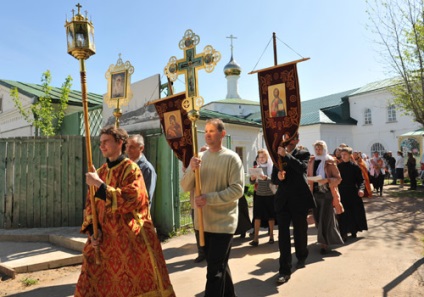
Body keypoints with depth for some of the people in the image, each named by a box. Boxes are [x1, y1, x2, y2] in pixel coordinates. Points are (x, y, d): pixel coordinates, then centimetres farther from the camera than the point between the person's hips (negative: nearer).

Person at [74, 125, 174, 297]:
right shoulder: (101, 172, 9)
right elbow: (91, 204, 11)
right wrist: (92, 230, -4)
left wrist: (100, 184, -21)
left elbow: (129, 200, -21)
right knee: (98, 282, 11)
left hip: (130, 238, -6)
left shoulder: (131, 169, -9)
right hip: (105, 239, 6)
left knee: (134, 282, 5)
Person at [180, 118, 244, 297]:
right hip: (203, 221, 6)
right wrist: (192, 170, -17)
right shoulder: (199, 158, 6)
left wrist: (209, 198, -22)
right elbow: (185, 187, 2)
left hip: (223, 223, -5)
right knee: (219, 265, 21)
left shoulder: (231, 158, -9)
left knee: (215, 270, 0)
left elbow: (237, 189, -16)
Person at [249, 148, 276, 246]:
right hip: (259, 194, 3)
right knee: (257, 216, -2)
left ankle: (271, 236, 22)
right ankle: (255, 238, 0)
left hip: (270, 195, -2)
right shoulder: (257, 167, 4)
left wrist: (266, 178, -30)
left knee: (271, 216, 8)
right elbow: (252, 182, 5)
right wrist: (252, 178, -17)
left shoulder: (272, 167, -6)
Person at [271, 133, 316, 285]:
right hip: (283, 200, 2)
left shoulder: (303, 153, 2)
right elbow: (273, 179, 6)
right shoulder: (278, 155, 9)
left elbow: (302, 168, -20)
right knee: (283, 234, -4)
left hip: (299, 199, -1)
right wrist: (278, 177, -16)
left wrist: (286, 155, -26)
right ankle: (285, 270, 1)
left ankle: (301, 257, 40)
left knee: (300, 232, 14)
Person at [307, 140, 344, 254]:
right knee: (318, 218, 10)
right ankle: (324, 239, 31)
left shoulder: (330, 162, -5)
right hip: (315, 193, 4)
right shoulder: (311, 161, 7)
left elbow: (338, 178, -7)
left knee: (325, 219, -4)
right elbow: (308, 176, 13)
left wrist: (327, 180, -22)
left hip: (327, 194, -4)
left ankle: (324, 244, 6)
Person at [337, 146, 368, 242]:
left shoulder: (355, 167, -3)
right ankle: (344, 233, 3)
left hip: (353, 193, -1)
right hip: (342, 193, 1)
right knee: (343, 213, -1)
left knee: (354, 212, 8)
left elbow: (360, 180, -5)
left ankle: (354, 231, 24)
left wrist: (360, 189, -21)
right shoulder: (338, 167, 2)